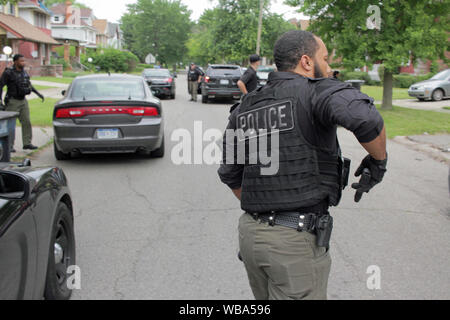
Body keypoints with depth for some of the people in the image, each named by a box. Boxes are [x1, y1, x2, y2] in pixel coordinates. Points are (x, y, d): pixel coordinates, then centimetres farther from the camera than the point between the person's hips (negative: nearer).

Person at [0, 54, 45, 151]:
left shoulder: (24, 72, 8)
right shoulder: (8, 73, -12)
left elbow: (29, 84, 23)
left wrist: (38, 93, 22)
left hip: (23, 101, 6)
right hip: (12, 102, -6)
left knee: (26, 122, 3)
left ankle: (27, 143, 10)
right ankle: (9, 146, 6)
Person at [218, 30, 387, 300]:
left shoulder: (244, 109, 12)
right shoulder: (318, 91, -9)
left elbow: (231, 174, 18)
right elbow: (364, 117, -29)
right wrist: (379, 160, -10)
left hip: (251, 232, 7)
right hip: (296, 240, -7)